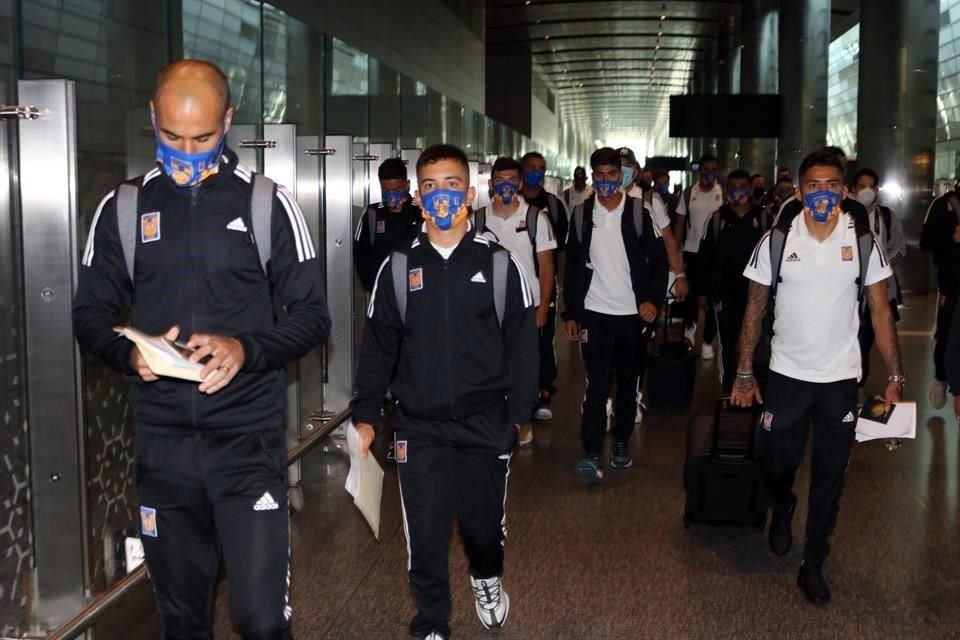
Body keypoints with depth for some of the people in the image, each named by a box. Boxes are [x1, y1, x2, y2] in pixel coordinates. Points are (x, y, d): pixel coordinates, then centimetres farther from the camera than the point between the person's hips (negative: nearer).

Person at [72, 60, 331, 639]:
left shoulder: (269, 204, -1)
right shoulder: (124, 207, 5)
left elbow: (313, 316, -1)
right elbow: (91, 314, 9)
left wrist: (246, 349, -20)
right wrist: (128, 353, -14)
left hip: (248, 440, -2)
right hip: (162, 444, 3)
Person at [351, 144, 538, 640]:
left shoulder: (499, 264, -2)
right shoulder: (398, 267, 1)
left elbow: (522, 343, 1)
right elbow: (378, 346, 5)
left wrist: (519, 412, -2)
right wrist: (364, 414, 4)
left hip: (486, 423, 0)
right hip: (419, 426, 0)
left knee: (485, 522, 14)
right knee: (425, 534, 4)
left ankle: (487, 578, 47)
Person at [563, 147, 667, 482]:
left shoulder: (639, 212, -2)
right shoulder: (581, 215, 2)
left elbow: (658, 259, 1)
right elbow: (572, 267, 6)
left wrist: (653, 299, -13)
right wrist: (570, 313, 4)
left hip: (633, 314, 0)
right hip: (594, 314, 0)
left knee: (629, 382, 11)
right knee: (596, 385, -7)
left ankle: (622, 443, 27)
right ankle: (592, 454, -9)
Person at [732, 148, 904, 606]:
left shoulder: (863, 241, -4)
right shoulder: (777, 240, -5)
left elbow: (881, 311, -1)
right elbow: (755, 309, 0)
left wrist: (896, 377, -6)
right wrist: (744, 374, -2)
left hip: (840, 378, 0)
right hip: (786, 374, 0)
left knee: (830, 476, 8)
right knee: (777, 464, 8)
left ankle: (813, 564, 24)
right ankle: (782, 509, 44)